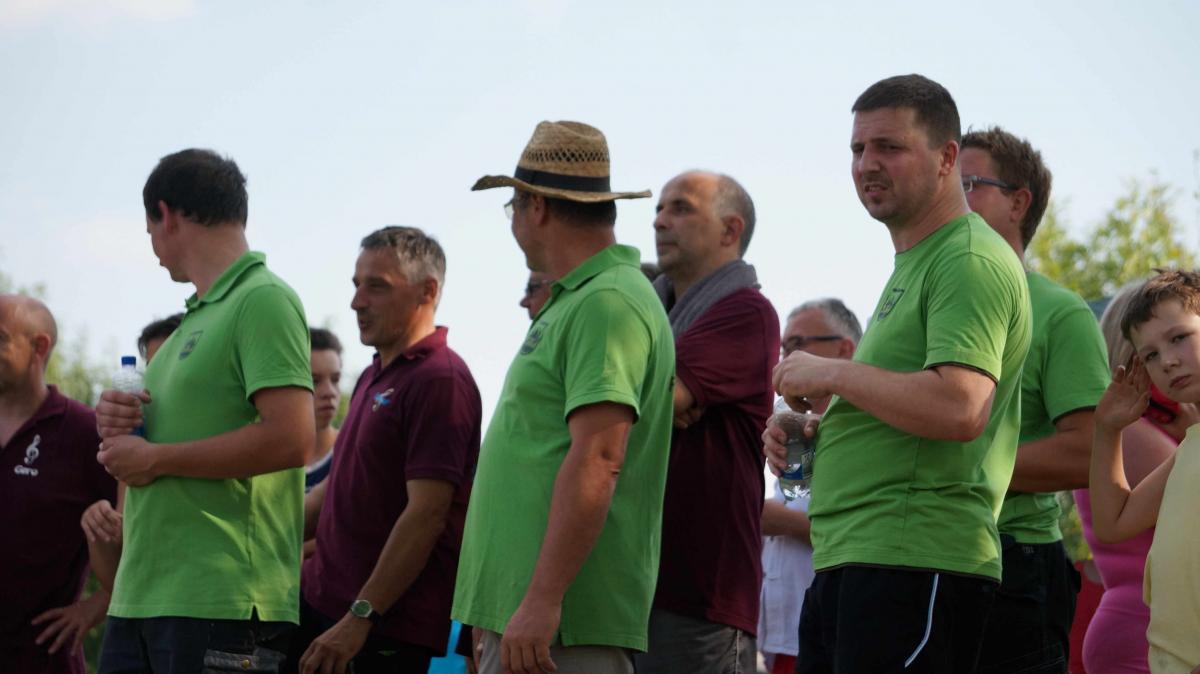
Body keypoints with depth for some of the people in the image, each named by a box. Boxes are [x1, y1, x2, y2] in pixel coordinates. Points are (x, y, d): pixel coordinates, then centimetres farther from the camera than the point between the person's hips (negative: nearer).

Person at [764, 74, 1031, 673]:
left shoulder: (969, 261, -10)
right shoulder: (912, 266, 24)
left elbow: (959, 410, -25)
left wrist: (831, 374, -13)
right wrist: (810, 435, 14)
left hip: (913, 565, -11)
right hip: (847, 567, 11)